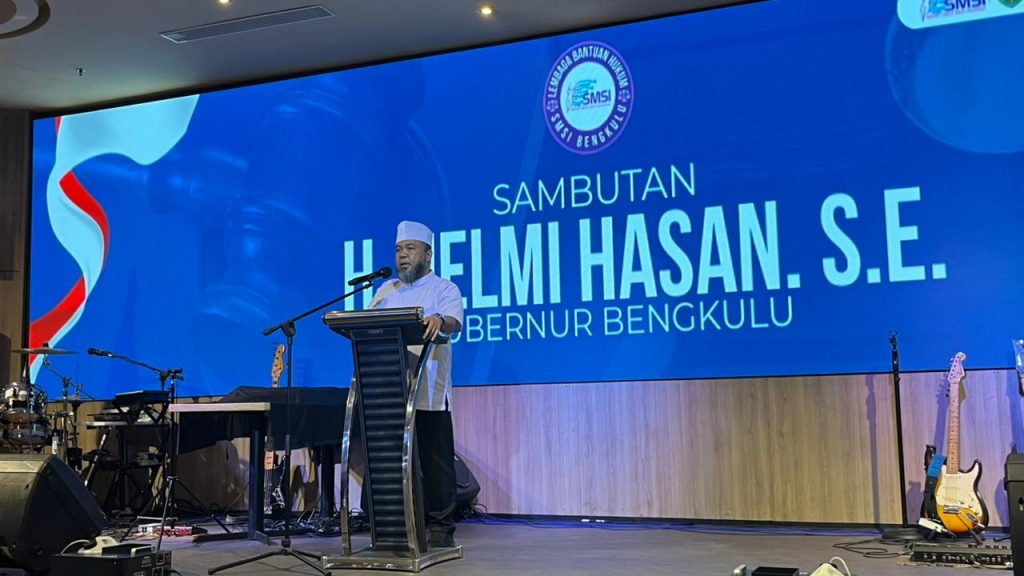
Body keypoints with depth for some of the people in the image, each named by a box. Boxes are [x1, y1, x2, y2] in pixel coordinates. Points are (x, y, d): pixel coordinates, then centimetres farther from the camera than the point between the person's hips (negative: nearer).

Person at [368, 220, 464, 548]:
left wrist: (438, 321, -37)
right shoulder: (386, 291, 20)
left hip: (429, 394, -4)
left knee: (435, 462, -1)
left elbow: (454, 323, -14)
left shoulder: (444, 289, 4)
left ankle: (440, 527, 6)